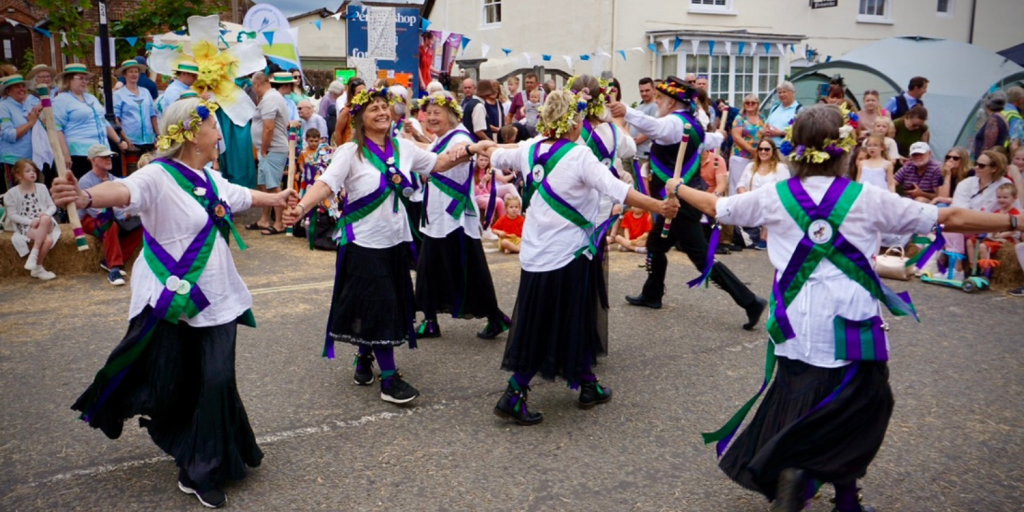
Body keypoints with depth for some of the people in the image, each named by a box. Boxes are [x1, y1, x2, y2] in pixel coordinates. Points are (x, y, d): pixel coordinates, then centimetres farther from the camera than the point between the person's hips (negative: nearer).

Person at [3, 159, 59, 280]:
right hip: (25, 227, -3)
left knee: (46, 219, -36)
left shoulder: (42, 188, 9)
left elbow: (52, 206, 9)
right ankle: (38, 268, -16)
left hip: (46, 225, 3)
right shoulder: (12, 193, 0)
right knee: (48, 240, -32)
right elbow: (12, 215, -3)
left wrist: (46, 214, -14)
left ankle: (34, 253, -29)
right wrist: (30, 221, -17)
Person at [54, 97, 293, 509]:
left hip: (214, 299, 7)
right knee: (167, 388, 4)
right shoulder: (159, 176, -15)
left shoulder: (210, 179, 11)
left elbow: (241, 196, 31)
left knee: (216, 383, 2)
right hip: (169, 301, -6)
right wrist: (86, 197, -59)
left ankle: (202, 473, 19)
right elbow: (125, 190, -36)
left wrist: (276, 198, 49)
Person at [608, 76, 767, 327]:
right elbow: (710, 141, 30)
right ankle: (651, 295, 35)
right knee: (656, 245, 21)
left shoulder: (673, 122, -17)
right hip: (685, 197, 10)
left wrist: (627, 112, -58)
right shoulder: (690, 122, 11)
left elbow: (653, 126, -42)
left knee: (702, 258, -7)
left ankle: (749, 301, -5)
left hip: (681, 200, -10)